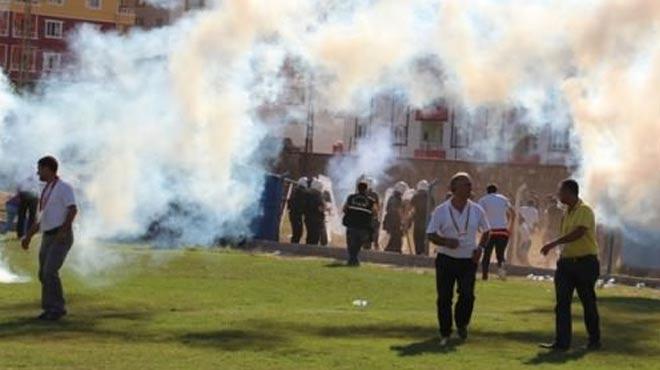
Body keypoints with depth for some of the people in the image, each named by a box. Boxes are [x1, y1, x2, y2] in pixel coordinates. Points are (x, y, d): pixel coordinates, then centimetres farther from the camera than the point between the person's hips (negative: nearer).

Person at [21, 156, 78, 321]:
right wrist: (28, 237, 20)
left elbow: (73, 210, -22)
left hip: (62, 238, -9)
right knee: (44, 274, 6)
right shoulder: (47, 191, 19)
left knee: (50, 272, -18)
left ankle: (57, 308, -8)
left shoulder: (64, 187, -10)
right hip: (48, 238, 9)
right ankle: (51, 309, 15)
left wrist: (63, 230, -33)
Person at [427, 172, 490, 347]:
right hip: (446, 260, -1)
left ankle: (462, 324, 20)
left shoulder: (477, 210, 2)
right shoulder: (441, 211, -5)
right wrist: (446, 241, -22)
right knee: (444, 298, -1)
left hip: (468, 260, 1)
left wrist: (480, 248, -2)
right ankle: (445, 333, 14)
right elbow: (430, 235, -3)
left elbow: (486, 232, 15)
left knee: (467, 295, -9)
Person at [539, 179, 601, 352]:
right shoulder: (567, 213, 13)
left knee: (588, 302, 3)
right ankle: (562, 342, -1)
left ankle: (594, 341, 16)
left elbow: (578, 233, -26)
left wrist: (553, 244, -29)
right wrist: (562, 255, 11)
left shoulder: (584, 210, -13)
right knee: (562, 303, -1)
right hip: (567, 262, 8)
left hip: (585, 262, -7)